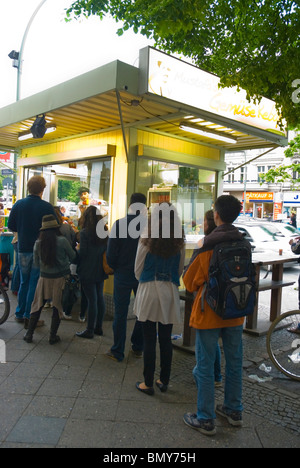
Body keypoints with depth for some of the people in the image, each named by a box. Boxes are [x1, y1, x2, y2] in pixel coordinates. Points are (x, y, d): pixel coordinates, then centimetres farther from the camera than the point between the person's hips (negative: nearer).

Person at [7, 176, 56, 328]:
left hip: (23, 249, 4)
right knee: (35, 283, 5)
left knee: (24, 282, 18)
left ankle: (20, 314, 26)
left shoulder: (18, 204, -2)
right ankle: (29, 317, 8)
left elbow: (11, 226, 4)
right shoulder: (47, 207, -13)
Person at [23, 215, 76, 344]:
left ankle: (29, 334, 20)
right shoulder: (62, 241, -14)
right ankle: (53, 336, 14)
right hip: (61, 278, -2)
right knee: (57, 307, 8)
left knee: (38, 305, 14)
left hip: (44, 278, 3)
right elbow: (73, 257, -1)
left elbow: (36, 263, 6)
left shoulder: (38, 243, -4)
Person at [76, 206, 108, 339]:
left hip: (88, 271, -6)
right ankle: (98, 327, 24)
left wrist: (77, 249, 4)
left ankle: (90, 330, 8)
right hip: (100, 271, 6)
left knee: (91, 299, -2)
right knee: (100, 297, 13)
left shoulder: (85, 232, -14)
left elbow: (82, 253, -15)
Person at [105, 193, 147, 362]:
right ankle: (138, 348, 26)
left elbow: (111, 251, -8)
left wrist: (115, 267, 10)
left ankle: (118, 351, 14)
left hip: (123, 274, -1)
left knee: (120, 313, 6)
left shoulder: (119, 224, -9)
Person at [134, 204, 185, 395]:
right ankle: (164, 381, 24)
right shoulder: (180, 243, -1)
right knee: (166, 339, 12)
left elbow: (138, 270, 1)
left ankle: (148, 383, 14)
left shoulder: (146, 241, -8)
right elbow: (180, 271, 9)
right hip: (170, 293, 3)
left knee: (150, 339, 5)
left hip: (149, 291, -3)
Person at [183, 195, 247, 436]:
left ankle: (206, 419, 17)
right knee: (234, 363, 18)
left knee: (205, 366, 7)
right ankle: (234, 411, 34)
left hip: (209, 314, -5)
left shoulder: (208, 246, -18)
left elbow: (190, 282, -9)